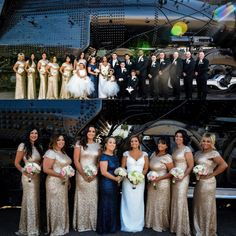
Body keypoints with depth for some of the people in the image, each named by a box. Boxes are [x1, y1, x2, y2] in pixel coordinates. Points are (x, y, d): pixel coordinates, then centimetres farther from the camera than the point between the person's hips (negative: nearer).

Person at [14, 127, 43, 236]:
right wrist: (24, 171, -20)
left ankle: (33, 226, 27)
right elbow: (17, 163, -7)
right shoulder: (23, 146, -8)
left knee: (35, 200, 13)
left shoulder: (39, 147, 10)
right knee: (30, 201, -2)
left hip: (37, 176, 6)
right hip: (28, 177, -6)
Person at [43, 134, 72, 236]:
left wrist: (68, 180, 15)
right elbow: (46, 169, -20)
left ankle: (62, 228, 28)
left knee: (62, 204, 15)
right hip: (54, 182, -8)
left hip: (63, 182, 8)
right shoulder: (51, 153, -15)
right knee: (55, 205, 2)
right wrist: (59, 175, -24)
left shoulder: (63, 153, 12)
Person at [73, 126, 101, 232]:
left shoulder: (97, 145, 8)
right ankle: (81, 224, 15)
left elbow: (99, 161, 8)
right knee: (83, 198, 3)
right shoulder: (79, 144, -3)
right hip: (82, 175, -3)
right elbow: (76, 161, -6)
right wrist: (84, 174, -12)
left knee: (93, 198, 6)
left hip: (94, 176, 3)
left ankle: (93, 223, 19)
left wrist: (95, 174, -6)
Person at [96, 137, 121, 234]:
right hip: (106, 183, -9)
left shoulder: (114, 156, 11)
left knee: (113, 205, 15)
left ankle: (112, 226, 27)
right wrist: (115, 178, -14)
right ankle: (105, 228, 14)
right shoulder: (104, 156, -15)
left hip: (114, 183, 9)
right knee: (107, 205, 1)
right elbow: (103, 172, -21)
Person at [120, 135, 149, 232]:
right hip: (128, 180, 0)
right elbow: (122, 167, 4)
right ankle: (127, 225, 11)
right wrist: (128, 175, -12)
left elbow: (146, 168, 6)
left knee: (138, 202, 2)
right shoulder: (126, 154, 5)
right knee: (128, 202, 0)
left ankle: (137, 225, 13)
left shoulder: (144, 154, 7)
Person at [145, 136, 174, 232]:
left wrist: (159, 178, -18)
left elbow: (172, 173, -13)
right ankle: (152, 223, 31)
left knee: (160, 205, 5)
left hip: (162, 184, -6)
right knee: (151, 204, 15)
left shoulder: (167, 157, -15)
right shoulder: (154, 154, 5)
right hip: (152, 183, 7)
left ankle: (161, 225, 22)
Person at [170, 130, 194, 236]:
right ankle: (175, 226, 23)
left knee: (181, 201, -4)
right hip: (174, 177, 7)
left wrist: (182, 176, -18)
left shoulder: (186, 150, -10)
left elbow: (191, 166, -12)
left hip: (182, 178, -7)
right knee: (175, 200, 11)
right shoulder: (175, 150, 12)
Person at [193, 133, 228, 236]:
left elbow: (224, 165, -26)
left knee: (207, 206, 4)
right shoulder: (198, 153, 8)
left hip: (207, 182, -7)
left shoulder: (213, 153, -14)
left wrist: (211, 174, -18)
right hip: (198, 182, 7)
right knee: (198, 205, 16)